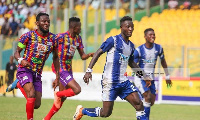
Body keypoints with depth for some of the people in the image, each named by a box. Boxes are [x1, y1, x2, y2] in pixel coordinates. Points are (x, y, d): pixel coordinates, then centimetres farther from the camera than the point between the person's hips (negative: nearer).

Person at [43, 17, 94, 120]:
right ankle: (57, 95, 4)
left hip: (68, 69, 9)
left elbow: (82, 56, 12)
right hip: (60, 68, -9)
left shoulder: (78, 38, 9)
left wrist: (89, 55, -8)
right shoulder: (62, 37, -15)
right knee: (77, 89, -21)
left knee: (63, 98, 11)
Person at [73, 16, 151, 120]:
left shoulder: (131, 46, 13)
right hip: (110, 82, -7)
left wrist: (144, 76, 27)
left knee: (139, 104, -9)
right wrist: (89, 70, -18)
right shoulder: (113, 40, -9)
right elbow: (98, 53, -9)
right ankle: (82, 111, 20)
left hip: (123, 82, 7)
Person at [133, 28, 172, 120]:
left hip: (151, 78, 5)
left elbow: (163, 61, 14)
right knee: (148, 97, -20)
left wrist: (167, 76, 17)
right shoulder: (139, 50, -14)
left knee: (152, 101, 2)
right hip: (140, 78, -5)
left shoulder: (158, 48, -1)